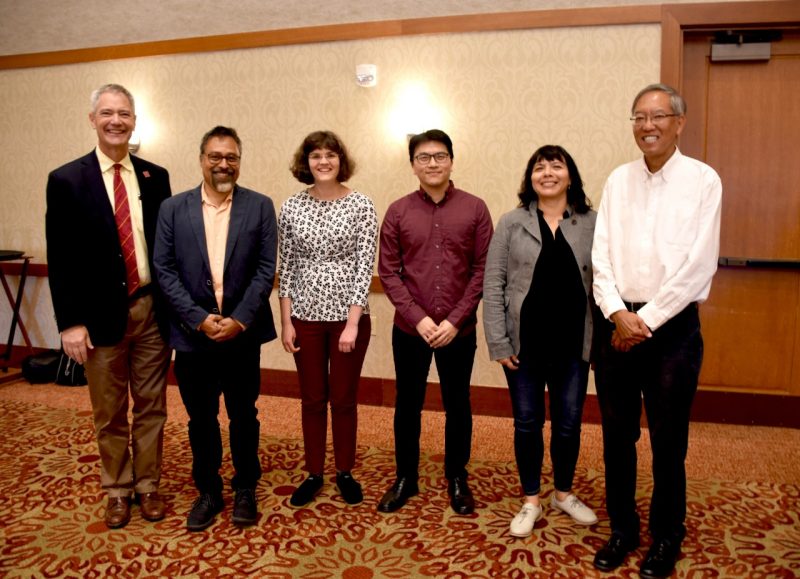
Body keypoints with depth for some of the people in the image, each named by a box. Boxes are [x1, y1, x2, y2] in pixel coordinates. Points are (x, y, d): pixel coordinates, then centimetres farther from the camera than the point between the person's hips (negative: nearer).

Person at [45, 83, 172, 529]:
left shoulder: (156, 177, 4)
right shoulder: (66, 180, -4)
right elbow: (60, 259, -5)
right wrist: (70, 322, -9)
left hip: (152, 309, 2)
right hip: (102, 314, -2)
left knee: (152, 406, 12)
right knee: (110, 413, 12)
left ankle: (148, 485, 30)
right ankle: (118, 491, 30)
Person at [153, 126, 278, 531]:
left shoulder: (260, 207, 0)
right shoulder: (173, 208, 2)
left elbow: (266, 270, -4)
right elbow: (164, 270, -1)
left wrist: (239, 320, -13)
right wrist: (198, 319, -11)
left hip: (243, 332, -1)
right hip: (192, 333, 1)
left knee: (244, 415, 11)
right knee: (201, 418, 12)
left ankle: (245, 489, 29)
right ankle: (208, 491, 29)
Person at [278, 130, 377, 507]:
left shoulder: (361, 205, -6)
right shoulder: (292, 206, 2)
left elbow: (364, 266, -9)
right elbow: (286, 267, 4)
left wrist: (352, 323, -14)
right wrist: (286, 320, 0)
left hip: (348, 316, -2)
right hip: (306, 315, 2)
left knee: (344, 398, 9)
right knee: (312, 399, 12)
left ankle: (345, 472, 27)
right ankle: (313, 474, 27)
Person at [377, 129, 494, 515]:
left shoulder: (475, 209, -2)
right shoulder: (398, 211, 0)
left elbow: (482, 270, -4)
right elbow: (387, 272, -1)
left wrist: (455, 320, -11)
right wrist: (418, 317, -11)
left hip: (459, 330, 0)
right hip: (409, 329, 1)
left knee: (457, 406, 12)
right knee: (407, 405, 12)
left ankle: (457, 479, 30)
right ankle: (405, 478, 30)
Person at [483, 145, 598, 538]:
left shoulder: (593, 223, 2)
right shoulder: (511, 223, -1)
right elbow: (493, 285, -3)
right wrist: (499, 343, -8)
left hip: (573, 344, 1)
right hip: (524, 343, -1)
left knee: (569, 424, 12)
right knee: (527, 423, 10)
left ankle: (564, 494, 34)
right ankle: (531, 501, 27)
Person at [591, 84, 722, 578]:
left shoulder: (703, 181, -4)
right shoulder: (618, 181, 8)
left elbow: (698, 265, -10)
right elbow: (601, 256, 3)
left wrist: (647, 320, -11)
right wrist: (618, 314, -11)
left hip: (672, 326, -3)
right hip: (617, 323, 4)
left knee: (668, 442, 6)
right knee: (617, 435, 11)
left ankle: (666, 539, 25)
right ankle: (622, 530, 28)